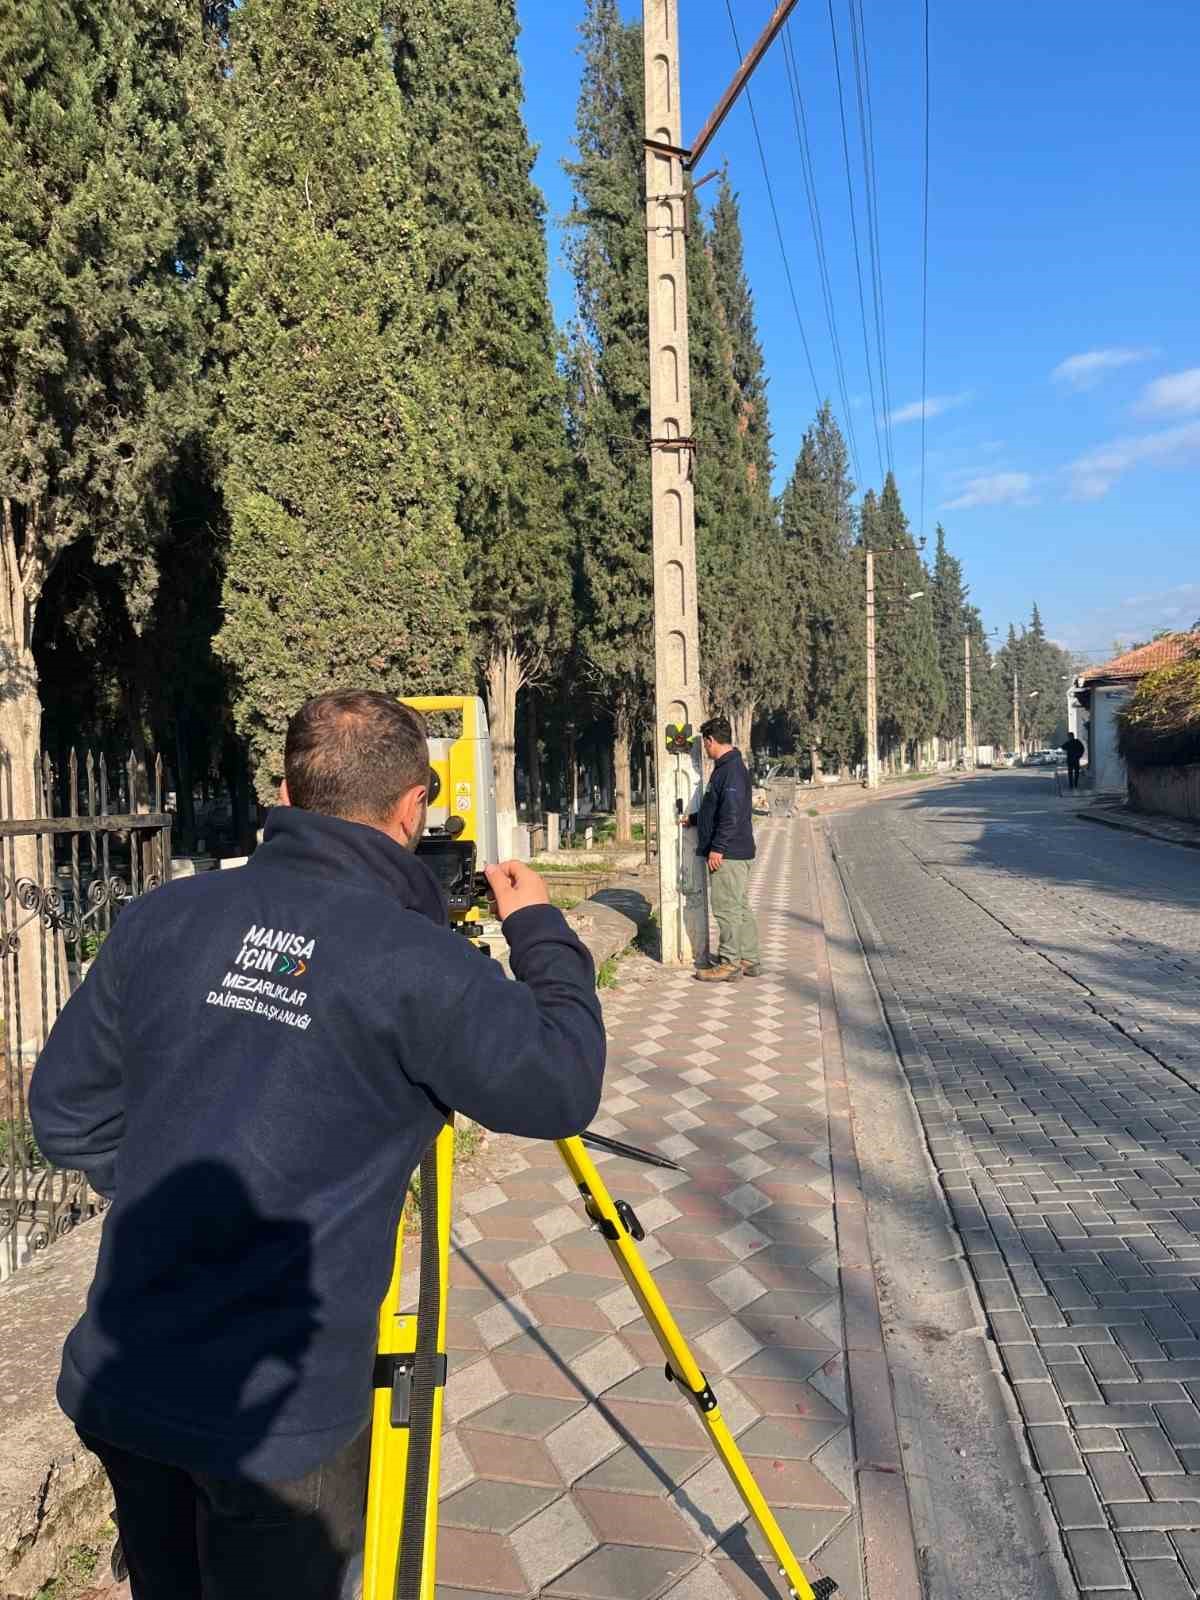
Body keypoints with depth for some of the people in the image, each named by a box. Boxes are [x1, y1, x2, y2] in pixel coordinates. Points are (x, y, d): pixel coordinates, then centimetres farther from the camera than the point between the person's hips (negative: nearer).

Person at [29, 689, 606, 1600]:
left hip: (116, 1384, 5)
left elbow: (67, 1116, 5)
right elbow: (565, 1092, -8)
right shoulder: (418, 968, -20)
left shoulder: (160, 919, -4)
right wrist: (539, 930, 4)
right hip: (278, 1418, -5)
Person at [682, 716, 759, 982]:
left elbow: (731, 814, -23)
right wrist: (693, 819, 37)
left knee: (727, 908, -5)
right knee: (740, 908, 13)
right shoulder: (729, 767, 16)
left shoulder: (730, 769, -17)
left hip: (729, 854, -10)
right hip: (737, 853, 10)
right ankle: (749, 960, 20)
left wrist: (717, 848, -23)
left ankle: (729, 963, 0)